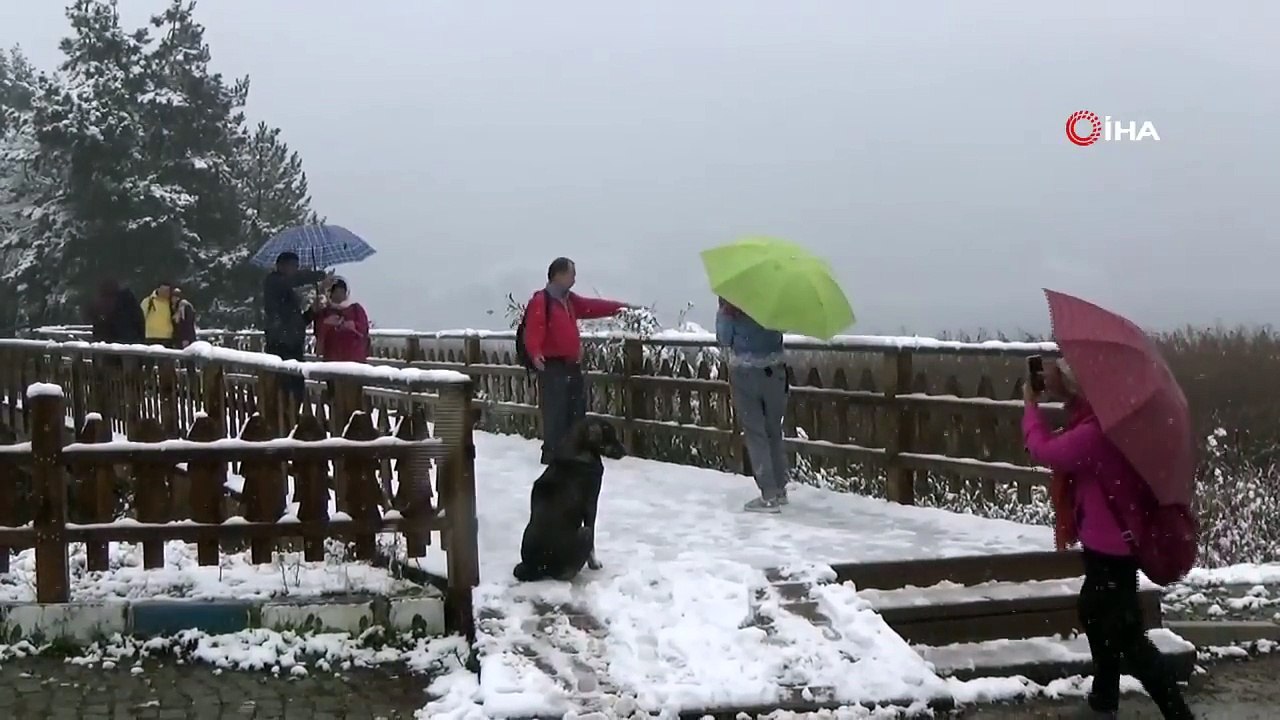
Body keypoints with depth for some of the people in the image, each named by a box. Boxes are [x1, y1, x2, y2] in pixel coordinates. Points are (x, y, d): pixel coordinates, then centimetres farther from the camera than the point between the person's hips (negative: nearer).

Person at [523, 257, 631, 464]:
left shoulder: (569, 299, 16)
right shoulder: (540, 301, -12)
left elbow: (593, 306, 26)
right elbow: (533, 331, -22)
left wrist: (621, 306, 27)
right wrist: (535, 353, -39)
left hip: (572, 365, 9)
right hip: (552, 366, -9)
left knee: (576, 411, 12)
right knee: (555, 412, -11)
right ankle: (551, 455, -7)